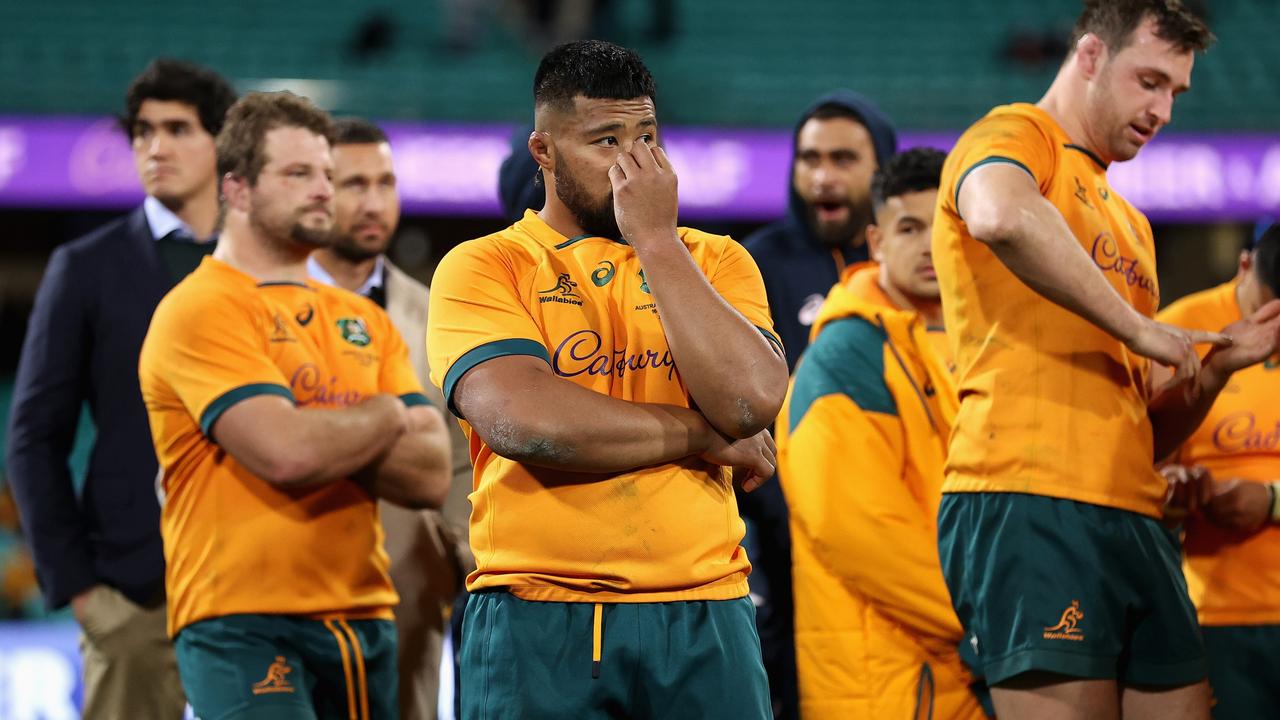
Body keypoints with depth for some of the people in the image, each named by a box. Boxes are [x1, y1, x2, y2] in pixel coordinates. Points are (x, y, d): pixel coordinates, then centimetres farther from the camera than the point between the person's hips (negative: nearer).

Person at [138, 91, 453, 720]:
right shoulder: (200, 310, -6)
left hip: (364, 624, 7)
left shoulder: (363, 322, 17)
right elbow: (285, 453, -19)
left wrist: (328, 440, -9)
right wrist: (385, 416, 0)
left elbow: (431, 475, 7)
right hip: (245, 629, -7)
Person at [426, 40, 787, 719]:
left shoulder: (716, 261, 11)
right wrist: (703, 434, -6)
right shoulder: (482, 268, 3)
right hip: (536, 619, -2)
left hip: (701, 618, 2)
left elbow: (752, 398, -7)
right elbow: (519, 421, -14)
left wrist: (656, 240, -6)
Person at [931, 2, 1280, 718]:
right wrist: (1140, 331, -17)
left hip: (1133, 520, 8)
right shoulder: (1017, 136, 4)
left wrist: (1215, 366, 8)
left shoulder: (1131, 224, 28)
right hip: (1029, 505, -8)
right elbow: (1001, 214, -25)